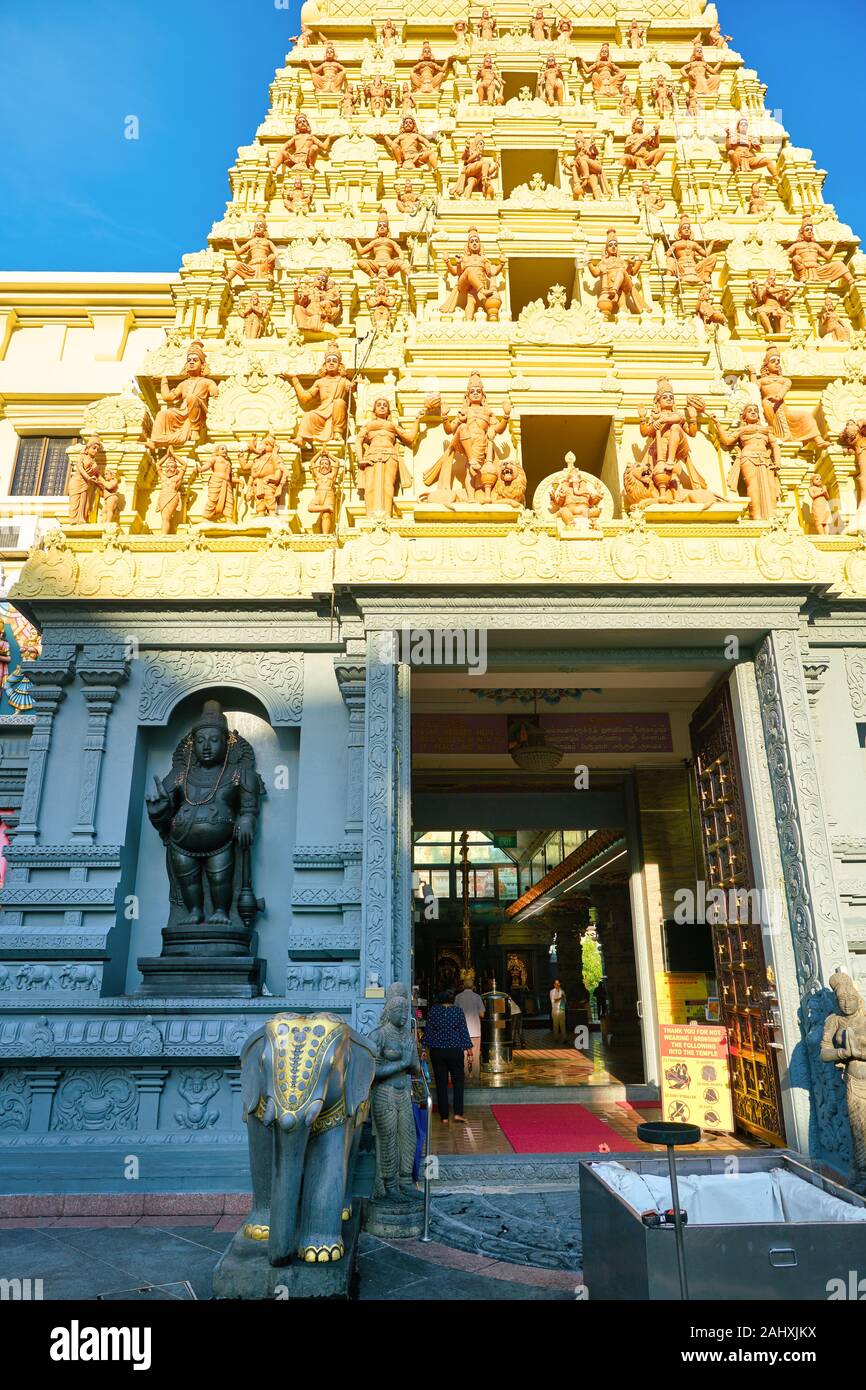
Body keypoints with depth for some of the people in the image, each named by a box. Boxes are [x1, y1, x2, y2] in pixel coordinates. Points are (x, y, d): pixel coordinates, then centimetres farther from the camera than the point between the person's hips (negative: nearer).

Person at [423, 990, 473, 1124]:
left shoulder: (433, 1011, -3)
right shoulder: (458, 1011, -5)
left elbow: (428, 1030, 2)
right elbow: (464, 1031, -2)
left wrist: (427, 1046, 11)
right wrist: (468, 1047, 6)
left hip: (437, 1051, 1)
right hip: (455, 1051, -1)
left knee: (441, 1084, 8)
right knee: (458, 1082, 10)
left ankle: (444, 1117, 10)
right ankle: (458, 1113, -1)